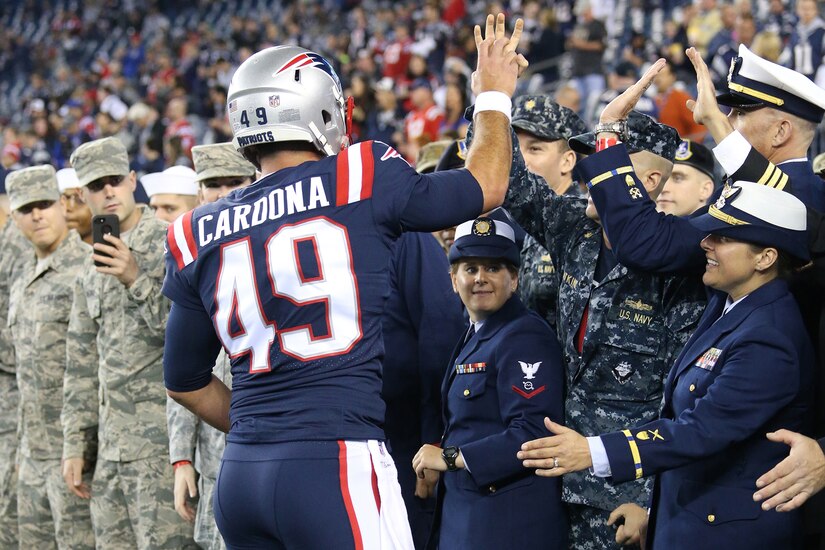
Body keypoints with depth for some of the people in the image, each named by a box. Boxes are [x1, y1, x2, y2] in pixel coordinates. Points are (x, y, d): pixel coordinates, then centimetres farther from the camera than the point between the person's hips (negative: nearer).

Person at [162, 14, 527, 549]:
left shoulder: (201, 235, 9)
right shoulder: (360, 180, -3)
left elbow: (185, 382, 18)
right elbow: (484, 187, 14)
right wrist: (495, 96, 31)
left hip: (240, 477, 6)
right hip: (337, 466, -6)